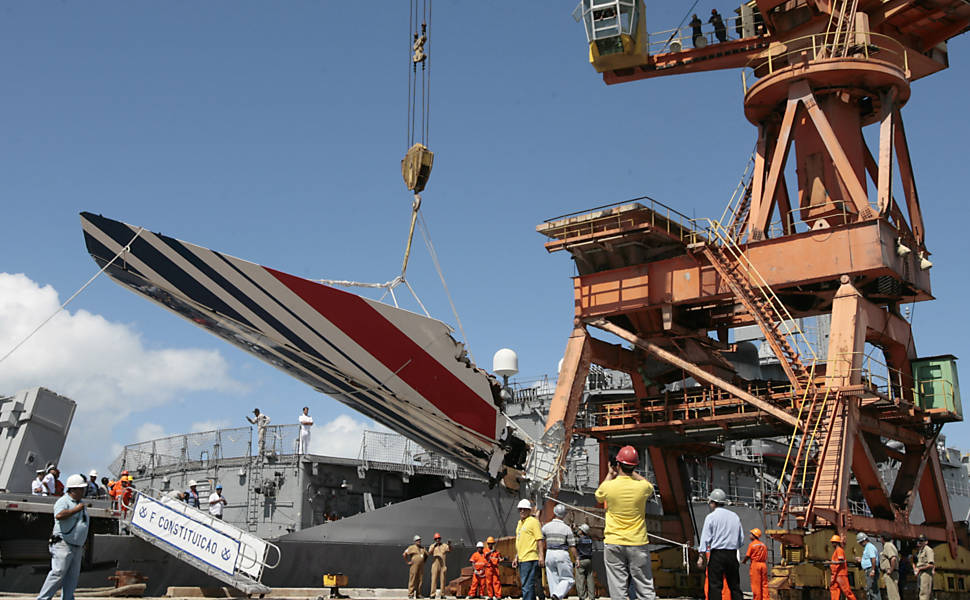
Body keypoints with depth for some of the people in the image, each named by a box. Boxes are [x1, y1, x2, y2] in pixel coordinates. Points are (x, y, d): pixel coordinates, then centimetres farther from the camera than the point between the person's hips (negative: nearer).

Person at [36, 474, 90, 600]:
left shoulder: (80, 503, 20)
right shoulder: (63, 501, -8)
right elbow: (59, 515, -30)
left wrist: (83, 544, 28)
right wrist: (76, 509, -22)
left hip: (77, 547, 9)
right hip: (63, 544, -8)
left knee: (72, 577, 8)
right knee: (58, 573, -13)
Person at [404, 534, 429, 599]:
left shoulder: (422, 548, 18)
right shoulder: (412, 547, 0)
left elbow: (426, 555, 31)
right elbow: (405, 554, -7)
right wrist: (408, 562, -7)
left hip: (421, 566, 6)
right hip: (414, 566, -6)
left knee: (420, 580, 4)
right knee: (412, 580, -8)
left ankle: (418, 594, 8)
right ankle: (410, 594, -8)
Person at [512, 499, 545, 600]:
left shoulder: (533, 521, -6)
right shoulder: (519, 523, 19)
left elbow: (540, 539, -13)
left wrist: (541, 556, -19)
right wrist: (516, 557, 22)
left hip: (530, 558, -9)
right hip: (521, 559, 9)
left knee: (527, 586, -12)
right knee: (526, 585, 13)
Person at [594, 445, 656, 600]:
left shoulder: (608, 486, -8)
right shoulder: (642, 487, -7)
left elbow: (598, 496, 18)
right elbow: (650, 487, 20)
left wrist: (610, 474, 25)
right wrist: (632, 472, 23)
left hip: (613, 544, 0)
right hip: (637, 544, 0)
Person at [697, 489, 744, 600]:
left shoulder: (711, 517, -3)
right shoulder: (735, 516, 12)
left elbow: (705, 537, -7)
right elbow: (742, 539, 14)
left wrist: (701, 556, -7)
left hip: (717, 554, -4)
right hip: (732, 555, 5)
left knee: (715, 586, -4)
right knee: (735, 586, 8)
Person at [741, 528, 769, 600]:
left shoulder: (752, 544, -6)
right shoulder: (763, 545, 10)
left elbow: (747, 556, -5)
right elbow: (766, 557, 11)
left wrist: (743, 561, 12)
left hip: (755, 564, -5)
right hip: (764, 564, 5)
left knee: (756, 584, 0)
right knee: (764, 583, 8)